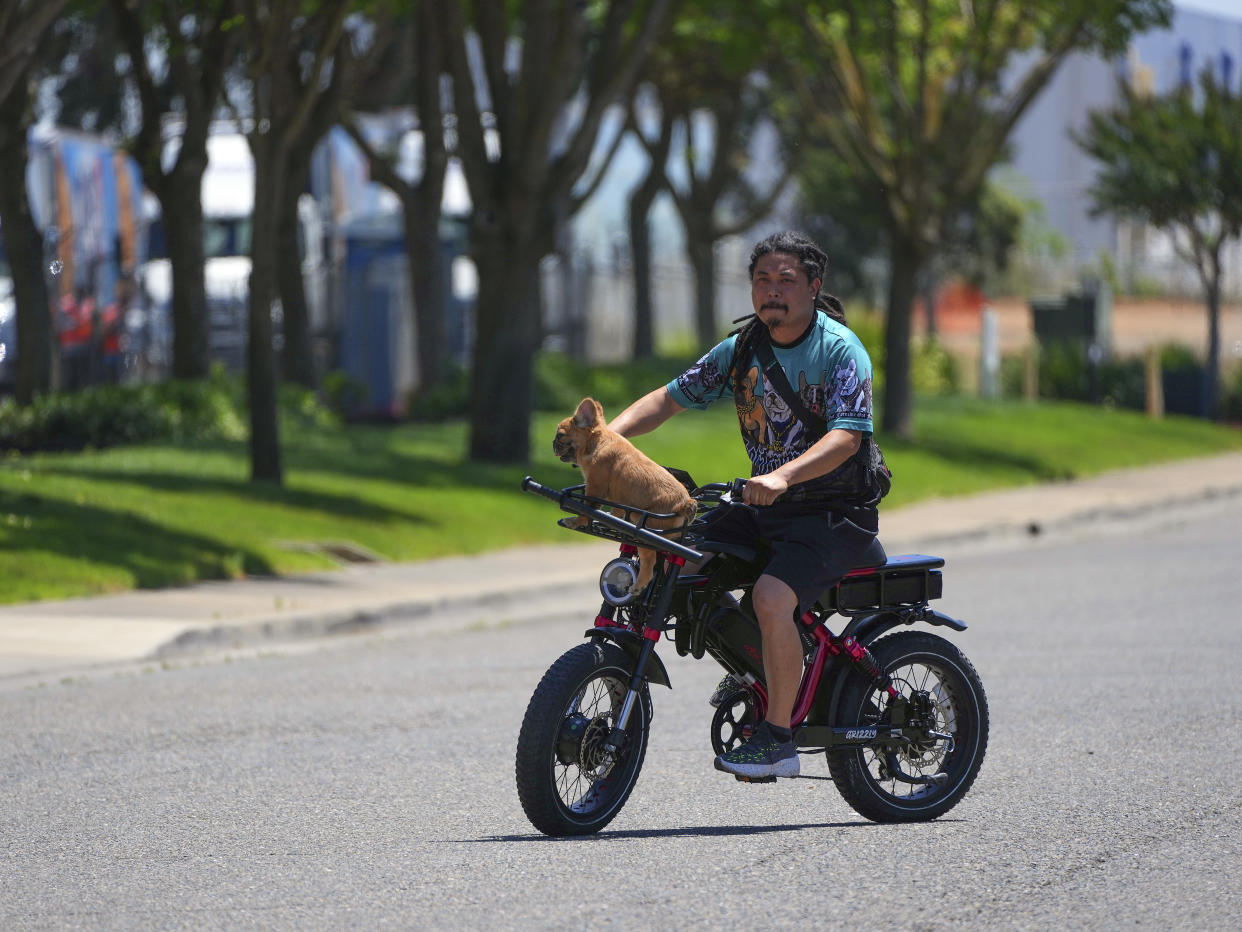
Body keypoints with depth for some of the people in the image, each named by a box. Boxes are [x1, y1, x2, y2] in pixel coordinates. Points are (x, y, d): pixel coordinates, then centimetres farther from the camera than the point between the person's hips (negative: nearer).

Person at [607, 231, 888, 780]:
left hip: (838, 512, -7)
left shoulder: (840, 349, -13)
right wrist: (607, 434, -12)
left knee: (772, 596, -30)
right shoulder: (742, 349, 6)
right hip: (766, 508, 7)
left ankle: (778, 739, -18)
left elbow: (847, 436, -27)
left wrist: (784, 476, -43)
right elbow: (669, 398, 7)